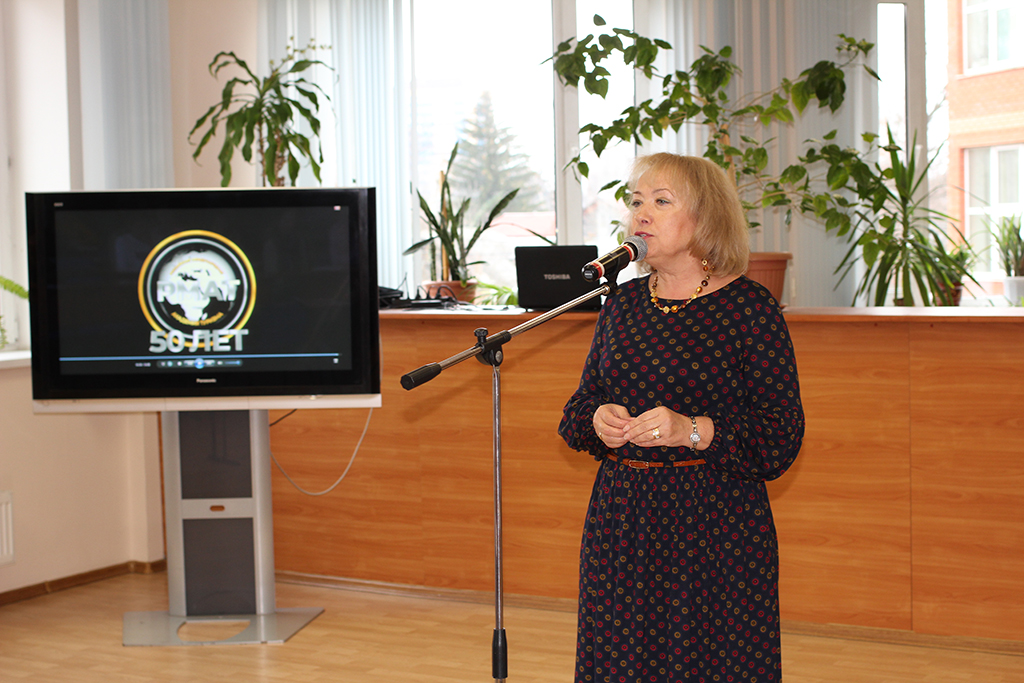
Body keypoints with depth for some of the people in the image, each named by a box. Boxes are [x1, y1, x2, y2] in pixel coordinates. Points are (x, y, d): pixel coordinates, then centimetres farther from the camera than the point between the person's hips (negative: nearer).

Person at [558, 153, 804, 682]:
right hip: (621, 523, 5)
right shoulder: (623, 303, 10)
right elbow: (578, 407, 15)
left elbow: (783, 439, -11)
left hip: (717, 525, -4)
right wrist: (598, 420, -8)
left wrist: (692, 431, -23)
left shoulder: (749, 307, -6)